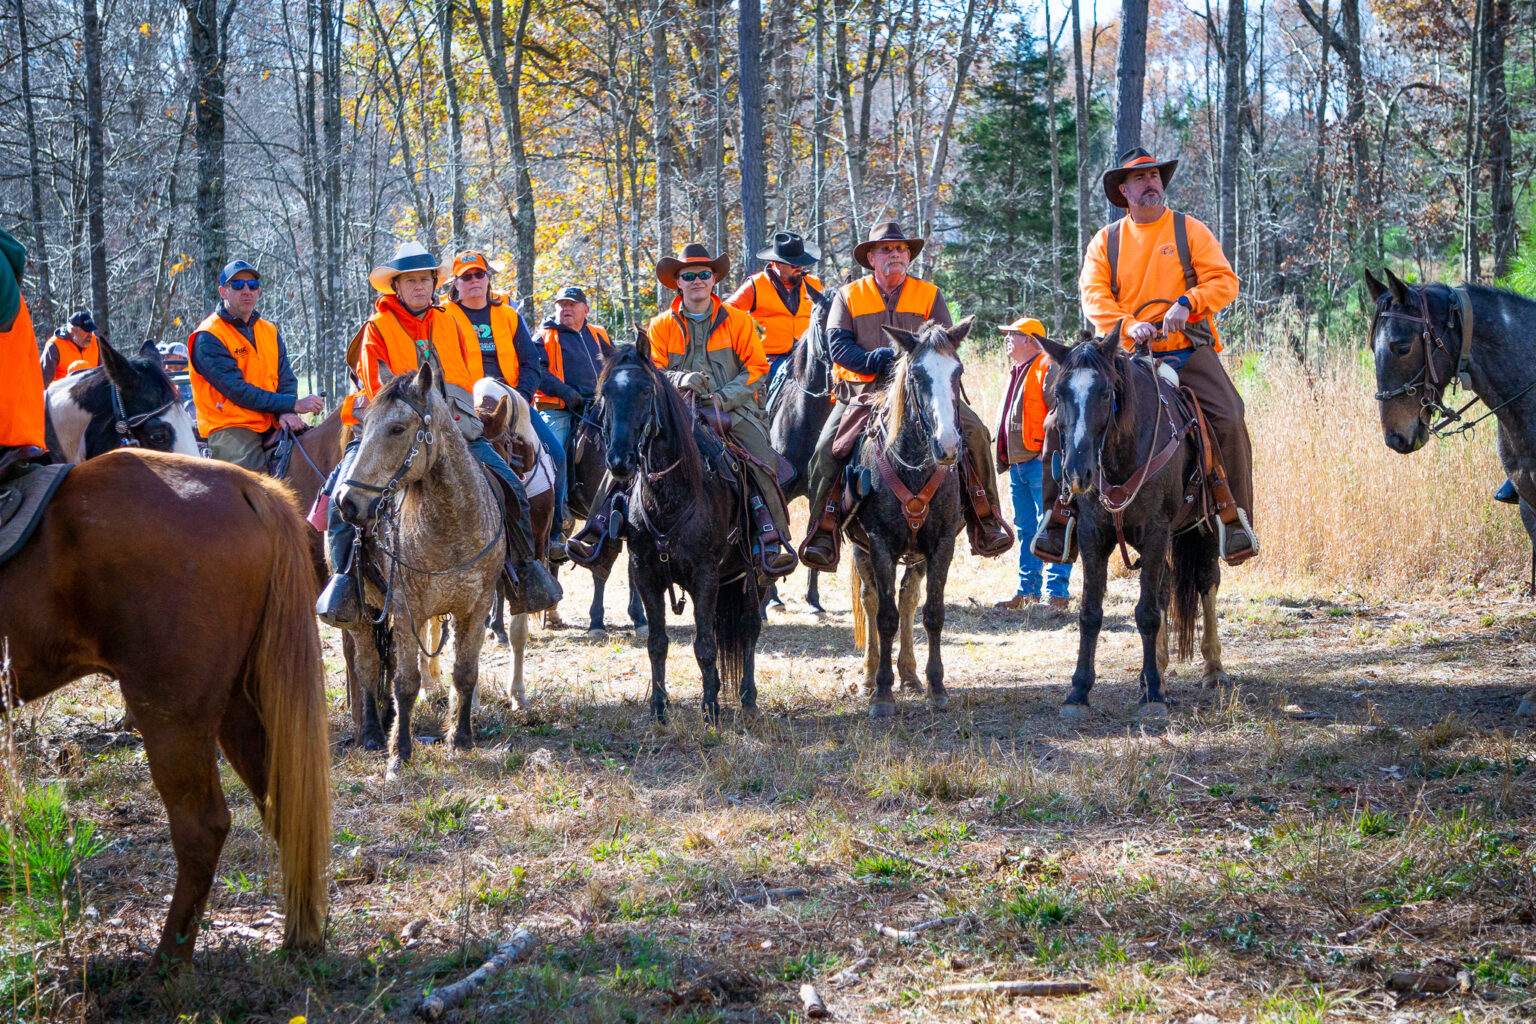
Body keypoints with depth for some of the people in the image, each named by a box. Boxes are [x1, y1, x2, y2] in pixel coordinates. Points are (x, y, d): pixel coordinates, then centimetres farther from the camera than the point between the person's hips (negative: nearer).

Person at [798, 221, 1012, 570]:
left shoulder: (928, 295, 11)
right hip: (861, 392, -1)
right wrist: (874, 362, -22)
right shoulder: (848, 296, 9)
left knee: (974, 432, -18)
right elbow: (837, 343, -4)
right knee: (827, 448, -22)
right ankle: (823, 534, -15)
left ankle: (985, 522, -10)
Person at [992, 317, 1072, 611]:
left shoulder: (1048, 368, -8)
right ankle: (1028, 590, 17)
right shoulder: (1017, 372, 23)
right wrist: (1004, 456, 21)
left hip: (1042, 462, -10)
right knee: (1026, 529, 12)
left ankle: (1056, 591, -10)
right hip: (1017, 463, 10)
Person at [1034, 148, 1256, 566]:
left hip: (1189, 354, -2)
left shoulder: (1190, 231, 8)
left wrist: (1186, 303, -19)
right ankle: (1061, 514, -4)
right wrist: (1127, 324, -18)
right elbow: (1093, 295, 0)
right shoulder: (1105, 241, 12)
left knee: (1229, 418, -24)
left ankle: (1235, 517, -14)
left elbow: (1224, 281, 0)